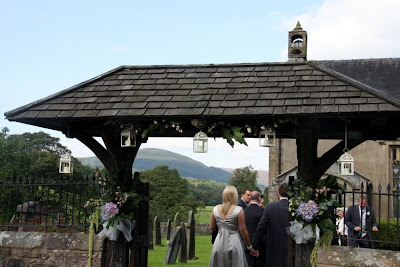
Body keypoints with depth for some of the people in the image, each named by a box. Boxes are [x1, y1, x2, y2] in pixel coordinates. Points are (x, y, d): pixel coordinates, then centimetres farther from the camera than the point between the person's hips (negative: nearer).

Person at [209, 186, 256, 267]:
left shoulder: (216, 209, 1)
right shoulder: (238, 210, -10)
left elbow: (212, 227, 7)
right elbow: (243, 230, -9)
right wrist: (249, 247, 1)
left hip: (219, 243, 3)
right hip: (234, 243, -3)